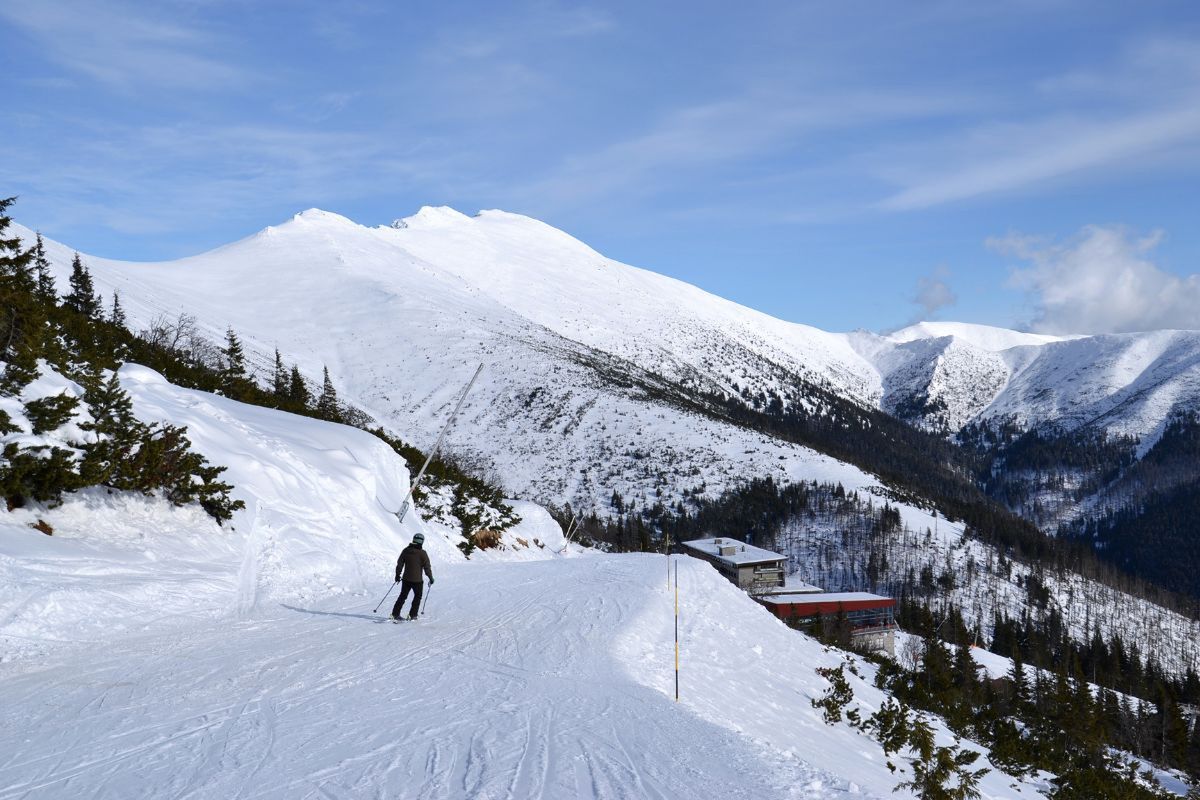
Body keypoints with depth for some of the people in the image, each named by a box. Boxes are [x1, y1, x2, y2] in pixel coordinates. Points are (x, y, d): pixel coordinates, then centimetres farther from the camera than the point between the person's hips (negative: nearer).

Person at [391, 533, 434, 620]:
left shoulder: (406, 550, 2)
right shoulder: (422, 553, -13)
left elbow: (399, 564, 9)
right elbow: (427, 567, -9)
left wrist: (398, 575, 21)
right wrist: (431, 578, 3)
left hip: (406, 579, 4)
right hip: (417, 580, -4)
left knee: (403, 596, 15)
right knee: (418, 596, 14)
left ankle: (395, 614, 12)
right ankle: (412, 615, 11)